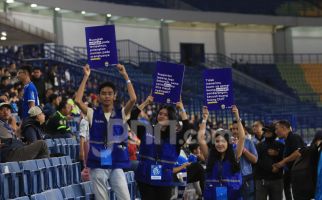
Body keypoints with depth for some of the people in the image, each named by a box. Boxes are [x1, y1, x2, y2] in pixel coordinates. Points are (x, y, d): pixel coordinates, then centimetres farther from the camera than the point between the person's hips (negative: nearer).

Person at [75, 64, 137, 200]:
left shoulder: (121, 114, 3)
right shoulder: (93, 114, 3)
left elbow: (133, 99, -13)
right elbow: (78, 100, -12)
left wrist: (125, 75, -10)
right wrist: (86, 77, -9)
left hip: (117, 165, 0)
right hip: (97, 166, 0)